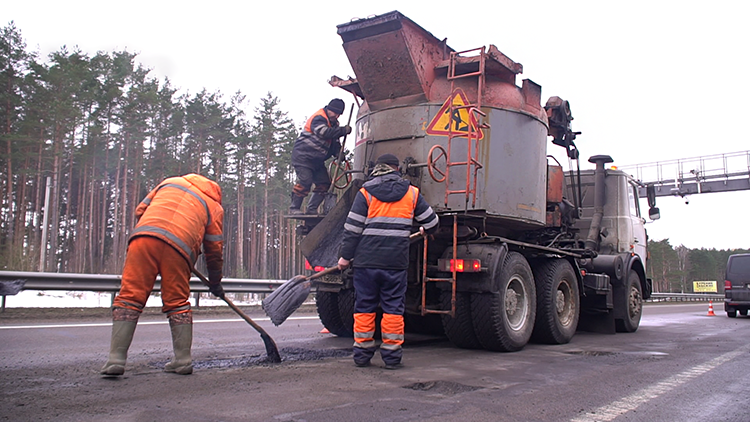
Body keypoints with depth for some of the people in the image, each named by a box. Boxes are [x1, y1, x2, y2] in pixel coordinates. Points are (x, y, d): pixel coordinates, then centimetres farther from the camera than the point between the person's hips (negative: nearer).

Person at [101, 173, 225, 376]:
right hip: (179, 246, 0)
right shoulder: (215, 206, 25)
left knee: (129, 297, 3)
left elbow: (141, 209, 26)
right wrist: (215, 282, 32)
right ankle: (183, 360, 14)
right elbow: (214, 249, 22)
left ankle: (116, 358, 0)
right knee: (177, 302, 13)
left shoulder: (170, 182, 32)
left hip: (144, 237, 1)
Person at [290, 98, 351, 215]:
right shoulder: (318, 118, -15)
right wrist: (343, 130, -31)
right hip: (302, 156, -9)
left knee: (324, 183, 1)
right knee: (305, 181, -19)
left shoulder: (333, 123, 14)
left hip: (317, 160, 9)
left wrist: (339, 153, -4)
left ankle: (312, 209, 7)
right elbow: (325, 132, -35)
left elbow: (334, 142, 15)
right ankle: (294, 208, -8)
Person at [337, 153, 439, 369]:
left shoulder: (365, 193, 2)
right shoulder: (411, 193, 7)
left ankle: (362, 354, 12)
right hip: (396, 262, 1)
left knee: (364, 307, 7)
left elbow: (352, 229, -1)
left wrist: (345, 256, 7)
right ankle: (392, 355, 8)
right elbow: (432, 222, 14)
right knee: (393, 308, 7)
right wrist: (424, 230, 36)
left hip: (366, 261, 0)